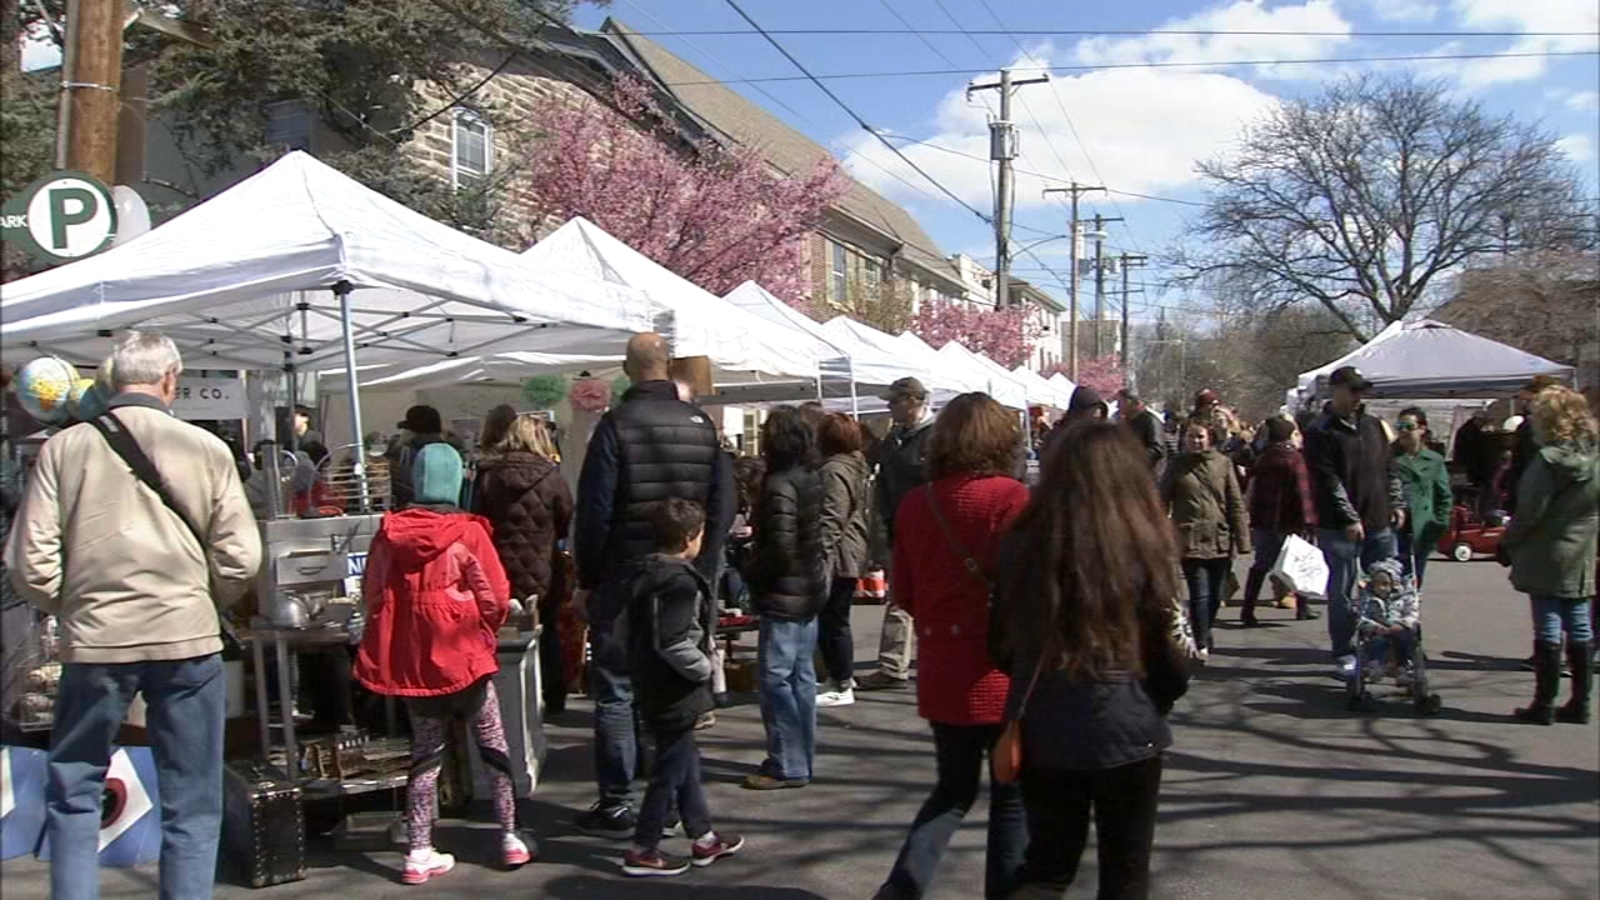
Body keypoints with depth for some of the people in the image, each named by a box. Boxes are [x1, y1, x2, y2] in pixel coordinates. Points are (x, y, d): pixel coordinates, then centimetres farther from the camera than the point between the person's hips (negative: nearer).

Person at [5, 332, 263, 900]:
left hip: (94, 640, 1)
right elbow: (240, 558, -4)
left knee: (73, 792, 18)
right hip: (188, 639, -1)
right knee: (192, 805, 10)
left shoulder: (64, 448, -1)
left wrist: (69, 607, 16)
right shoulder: (206, 450, -4)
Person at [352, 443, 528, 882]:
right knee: (493, 746, 12)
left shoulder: (389, 532, -3)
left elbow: (372, 594, 3)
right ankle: (510, 838, 17)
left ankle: (420, 853, 14)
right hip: (463, 655, -3)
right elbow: (496, 599, -11)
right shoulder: (468, 532, -12)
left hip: (411, 659, 3)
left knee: (425, 752, 14)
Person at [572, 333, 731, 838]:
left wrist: (586, 580, -1)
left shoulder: (616, 425, -9)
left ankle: (616, 805, 6)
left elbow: (594, 511, -10)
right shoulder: (701, 424, 4)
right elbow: (722, 507, 6)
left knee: (616, 692, 3)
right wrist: (701, 570, 13)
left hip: (624, 579, -4)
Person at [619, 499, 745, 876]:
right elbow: (674, 643, -29)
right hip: (674, 695, -10)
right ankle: (642, 851, 9)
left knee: (687, 764, 20)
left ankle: (703, 838, 31)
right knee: (671, 771, 2)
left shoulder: (643, 573, 7)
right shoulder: (680, 582, -22)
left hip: (650, 687, 10)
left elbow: (630, 632, 14)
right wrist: (703, 667, -14)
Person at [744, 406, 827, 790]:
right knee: (801, 677, 15)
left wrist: (754, 572, -7)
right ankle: (801, 758, 23)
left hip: (783, 596, -9)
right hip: (810, 589, 9)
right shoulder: (811, 479, 9)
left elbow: (780, 545, -23)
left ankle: (787, 766, 1)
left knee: (775, 679, -3)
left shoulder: (780, 485, -18)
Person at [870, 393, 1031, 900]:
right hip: (1001, 672, -5)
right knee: (1012, 797, 11)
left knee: (954, 788, 20)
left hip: (941, 672, 5)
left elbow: (904, 591, 7)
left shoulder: (914, 503, 1)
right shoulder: (1010, 498, -14)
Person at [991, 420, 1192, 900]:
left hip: (1041, 732, 3)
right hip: (1125, 732, -3)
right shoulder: (1144, 546, -14)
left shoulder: (1023, 542, -5)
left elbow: (1002, 644, 5)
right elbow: (1173, 655, -6)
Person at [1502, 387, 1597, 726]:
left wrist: (1507, 543, -3)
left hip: (1545, 558, -6)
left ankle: (1544, 704, 5)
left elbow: (1529, 512, -15)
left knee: (1548, 630, -1)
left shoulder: (1548, 460, -16)